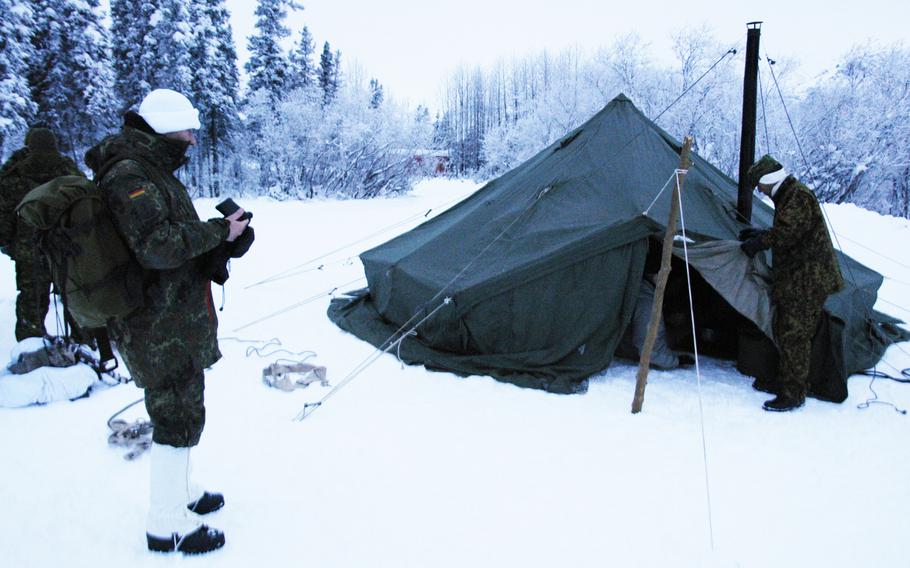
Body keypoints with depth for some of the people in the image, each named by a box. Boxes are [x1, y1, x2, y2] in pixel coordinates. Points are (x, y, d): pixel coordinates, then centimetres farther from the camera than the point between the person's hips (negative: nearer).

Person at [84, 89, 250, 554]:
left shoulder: (151, 171, 14)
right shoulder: (130, 177, -19)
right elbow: (157, 245, -28)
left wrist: (216, 231, 2)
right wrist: (219, 230, -19)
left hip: (170, 318, 11)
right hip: (161, 328, -11)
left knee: (180, 408, 22)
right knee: (178, 416, -2)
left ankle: (178, 494, 39)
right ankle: (166, 525, 13)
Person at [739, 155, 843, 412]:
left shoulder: (799, 196, -16)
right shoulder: (788, 196, 17)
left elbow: (786, 235, -23)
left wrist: (759, 242, -9)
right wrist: (760, 234, 16)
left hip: (806, 281, -11)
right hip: (795, 279, 11)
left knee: (793, 335, -8)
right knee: (785, 332, 17)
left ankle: (793, 395, -1)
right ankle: (785, 380, 28)